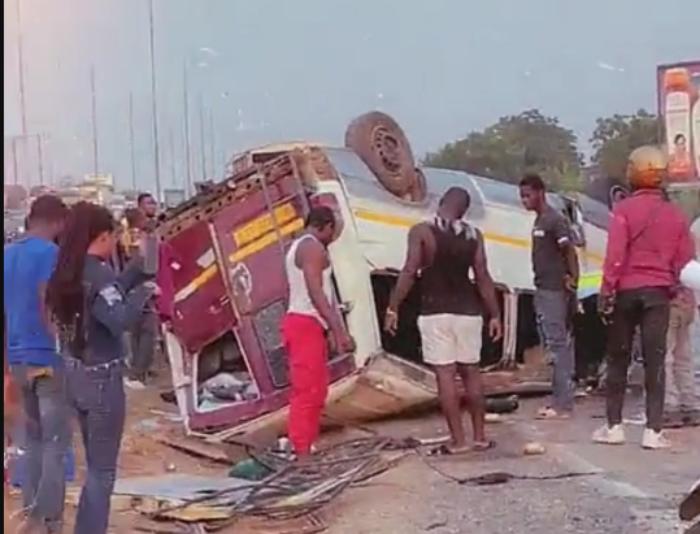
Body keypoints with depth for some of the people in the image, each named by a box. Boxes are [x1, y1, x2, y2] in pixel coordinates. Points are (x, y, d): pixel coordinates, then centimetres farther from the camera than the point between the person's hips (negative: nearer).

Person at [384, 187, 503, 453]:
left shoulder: (421, 231, -8)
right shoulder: (473, 235, 2)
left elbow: (409, 273, -13)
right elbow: (483, 278, 1)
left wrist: (393, 308, -7)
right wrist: (494, 315, 7)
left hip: (435, 313, -3)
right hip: (467, 311, 3)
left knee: (445, 375, 0)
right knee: (471, 373, 12)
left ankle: (458, 440, 1)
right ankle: (480, 436, 17)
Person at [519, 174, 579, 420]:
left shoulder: (555, 220, -12)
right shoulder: (539, 221, 16)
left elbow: (570, 252, -17)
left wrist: (573, 280, -21)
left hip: (555, 292, -10)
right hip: (544, 290, 10)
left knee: (559, 346, -8)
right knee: (556, 346, 11)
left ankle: (562, 404, -7)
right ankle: (559, 401, 17)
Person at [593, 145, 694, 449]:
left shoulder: (624, 209, -6)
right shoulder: (676, 215, 6)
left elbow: (615, 255, -11)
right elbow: (683, 260, 6)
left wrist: (607, 292, -7)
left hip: (626, 291, -2)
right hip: (658, 293, 2)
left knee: (618, 359, 9)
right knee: (654, 361, 1)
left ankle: (614, 426, 13)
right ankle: (653, 431, -2)